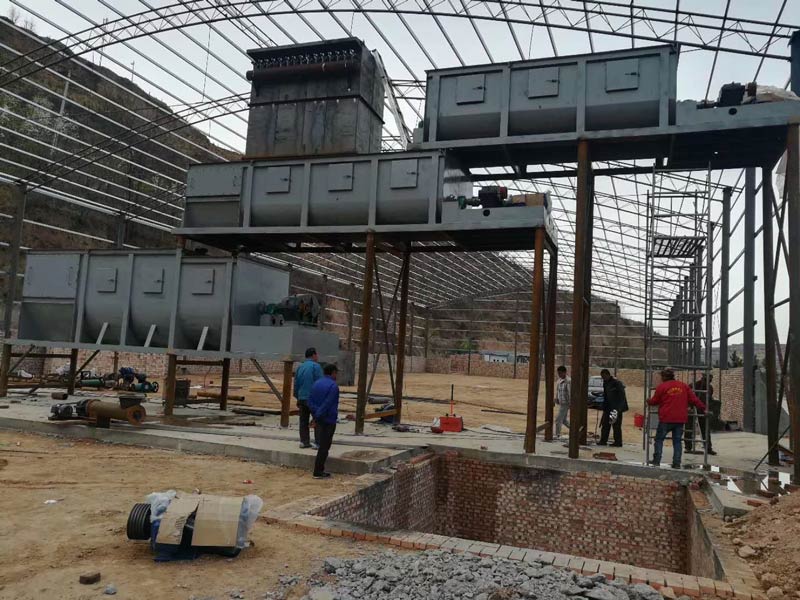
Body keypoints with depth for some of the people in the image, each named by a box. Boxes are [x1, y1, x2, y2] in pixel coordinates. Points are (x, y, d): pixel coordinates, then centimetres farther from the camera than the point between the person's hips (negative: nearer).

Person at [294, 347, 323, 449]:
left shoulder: (300, 367, 12)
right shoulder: (315, 366, -9)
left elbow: (296, 384, 15)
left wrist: (298, 398, 22)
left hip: (302, 398, 7)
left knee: (304, 421, 11)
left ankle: (304, 441, 13)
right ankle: (318, 442, -1)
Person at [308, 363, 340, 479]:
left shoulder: (316, 384, 10)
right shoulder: (333, 386, -14)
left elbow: (310, 402, 4)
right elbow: (327, 404, -21)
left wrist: (316, 415, -2)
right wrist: (318, 416, -15)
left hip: (320, 420, 8)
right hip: (329, 420, -8)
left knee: (326, 444, 16)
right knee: (324, 446, -1)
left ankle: (321, 469, 18)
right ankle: (317, 472, 3)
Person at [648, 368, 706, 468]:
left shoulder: (662, 387, -4)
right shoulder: (684, 386, 9)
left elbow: (654, 401, 1)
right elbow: (693, 399, 8)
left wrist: (648, 401, 21)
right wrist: (703, 408, 15)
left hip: (666, 419, -4)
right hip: (681, 419, 4)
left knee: (659, 439, 7)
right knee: (677, 441, 10)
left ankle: (656, 460, 4)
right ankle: (677, 463, 7)